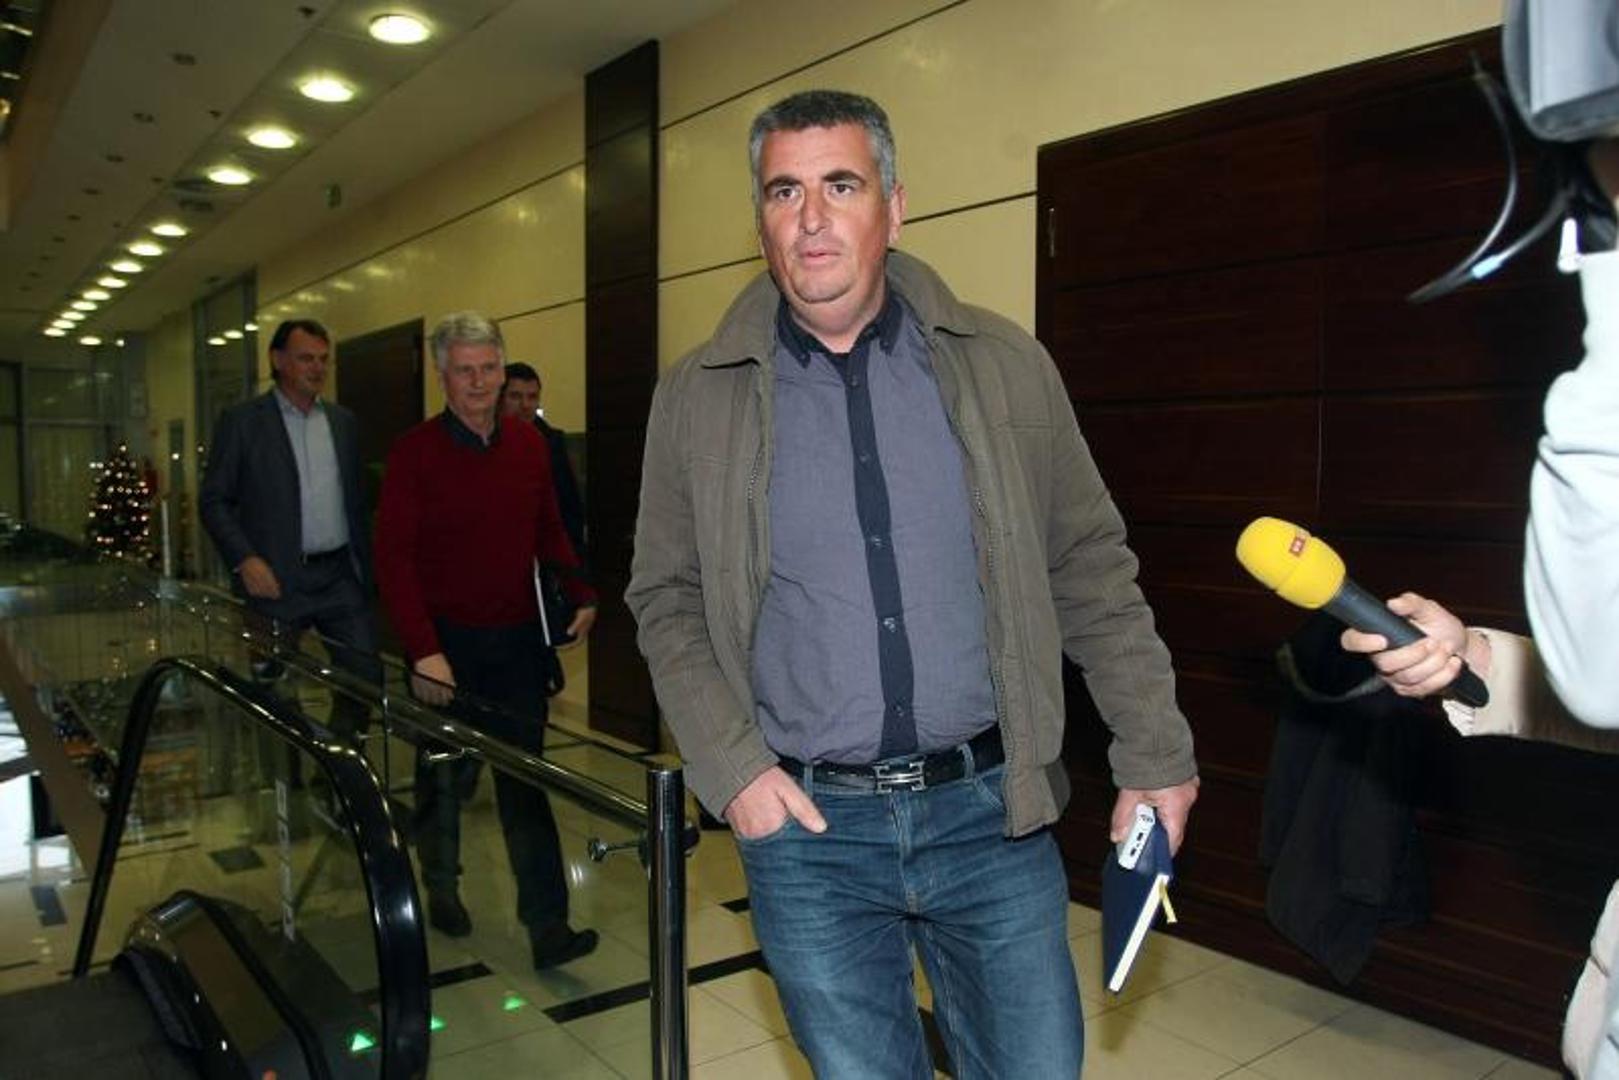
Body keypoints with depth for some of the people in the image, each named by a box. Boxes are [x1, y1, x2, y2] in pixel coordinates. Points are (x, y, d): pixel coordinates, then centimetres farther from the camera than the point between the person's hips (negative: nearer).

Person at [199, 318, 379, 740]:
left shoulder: (343, 421, 11)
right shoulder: (241, 421, -2)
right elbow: (214, 500, -3)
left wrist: (365, 570, 11)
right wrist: (244, 559, -16)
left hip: (340, 575, 4)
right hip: (275, 579, -4)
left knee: (366, 676, 2)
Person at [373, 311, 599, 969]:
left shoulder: (528, 445, 5)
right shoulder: (414, 453, -7)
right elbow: (392, 558, -11)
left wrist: (581, 595, 0)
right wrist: (423, 650, -19)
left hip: (517, 639, 3)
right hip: (446, 644, -2)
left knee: (525, 782, 3)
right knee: (446, 776, 14)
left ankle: (548, 926, 6)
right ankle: (441, 887, 38)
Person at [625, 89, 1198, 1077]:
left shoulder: (1006, 367, -1)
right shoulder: (698, 398, -1)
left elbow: (1092, 571, 3)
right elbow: (669, 601, 4)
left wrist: (1155, 755, 3)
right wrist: (731, 766, -6)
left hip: (990, 809, 1)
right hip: (805, 822, 0)